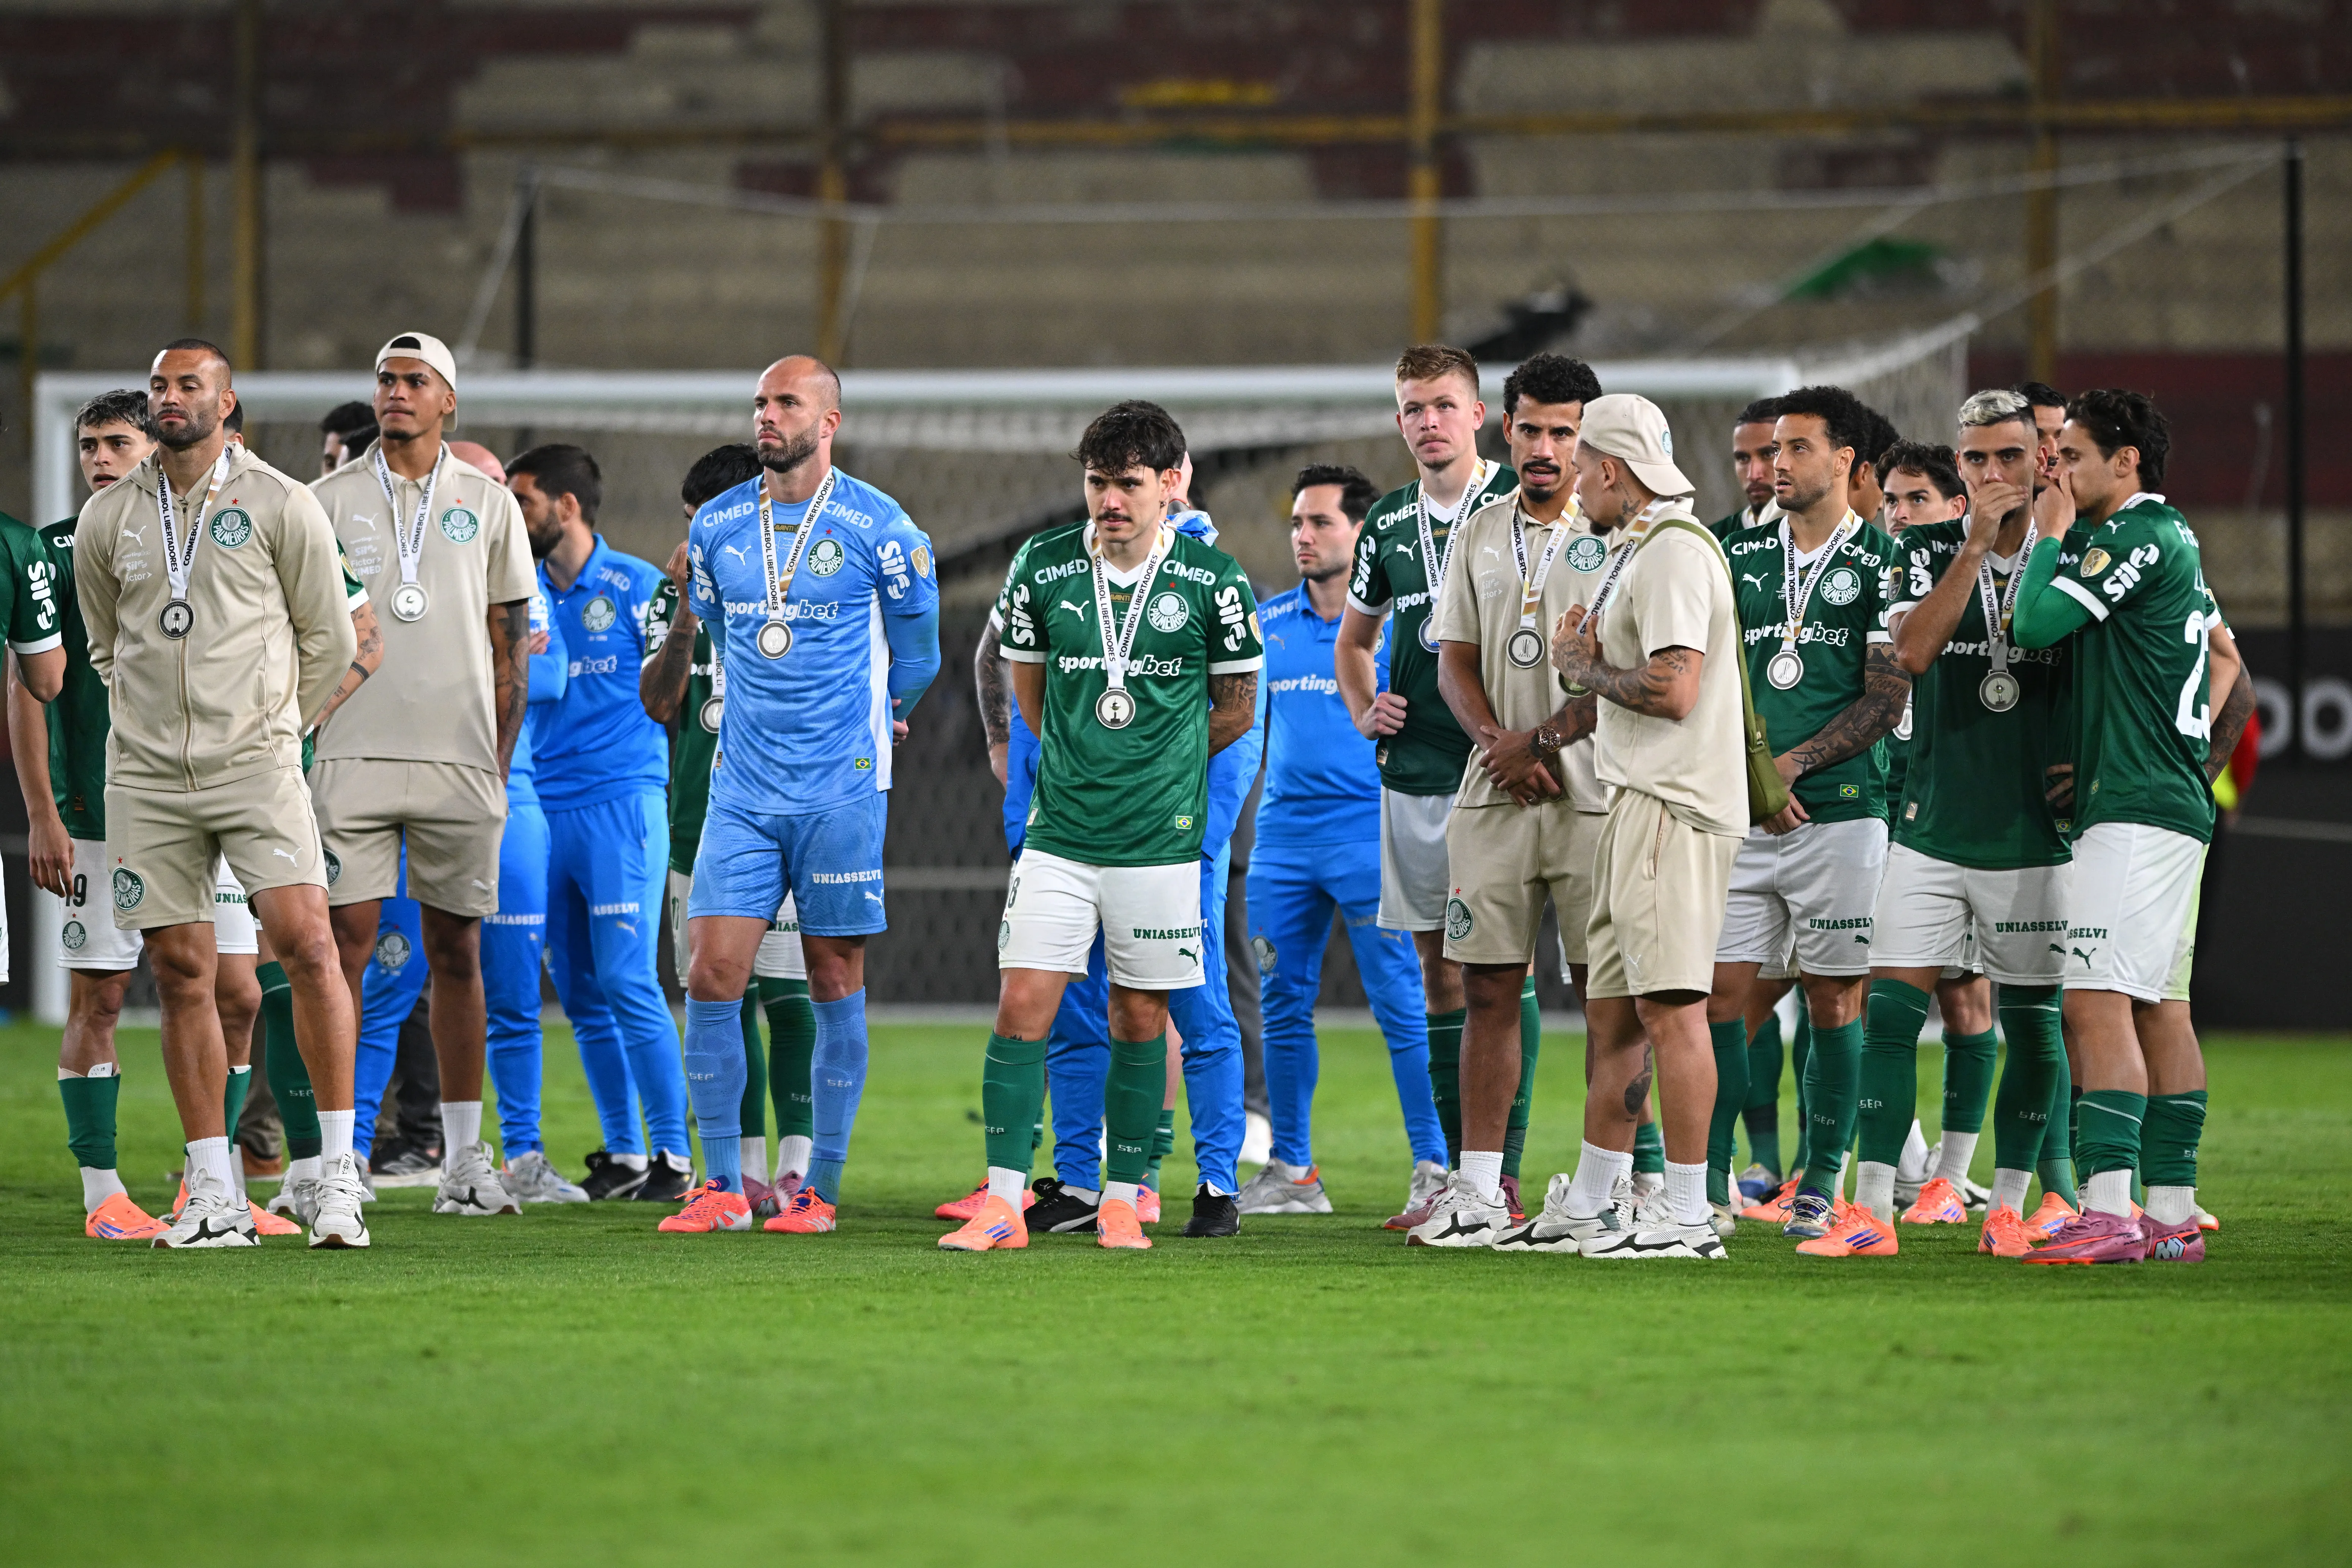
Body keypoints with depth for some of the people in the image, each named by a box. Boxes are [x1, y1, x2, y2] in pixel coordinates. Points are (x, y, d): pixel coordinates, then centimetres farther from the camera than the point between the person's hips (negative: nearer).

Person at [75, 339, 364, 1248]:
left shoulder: (280, 505, 0)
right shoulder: (107, 520, 9)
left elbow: (329, 642, 8)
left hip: (257, 764, -3)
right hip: (147, 777, 3)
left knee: (306, 942, -16)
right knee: (181, 973, 2)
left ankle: (340, 1175, -10)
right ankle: (213, 1200, 6)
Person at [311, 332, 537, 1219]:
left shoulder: (488, 504, 9)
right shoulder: (330, 501, 7)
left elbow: (510, 642, 11)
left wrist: (500, 762, 5)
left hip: (458, 756, 1)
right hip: (353, 754, -1)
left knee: (456, 950, 4)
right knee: (346, 942, -6)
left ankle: (463, 1159, 10)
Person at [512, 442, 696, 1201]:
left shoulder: (637, 587, -3)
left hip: (620, 803, -6)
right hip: (542, 810, 6)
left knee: (628, 982, -11)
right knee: (579, 993, 6)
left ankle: (673, 1155, -6)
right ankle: (622, 1156, 12)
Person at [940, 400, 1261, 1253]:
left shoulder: (1211, 580, -4)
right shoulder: (1043, 567, 0)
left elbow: (1237, 711, 8)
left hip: (1160, 839, -1)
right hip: (1060, 832, 1)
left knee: (1139, 1020, 6)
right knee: (1023, 1007, -7)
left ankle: (1122, 1200, 17)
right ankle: (1003, 1204, -5)